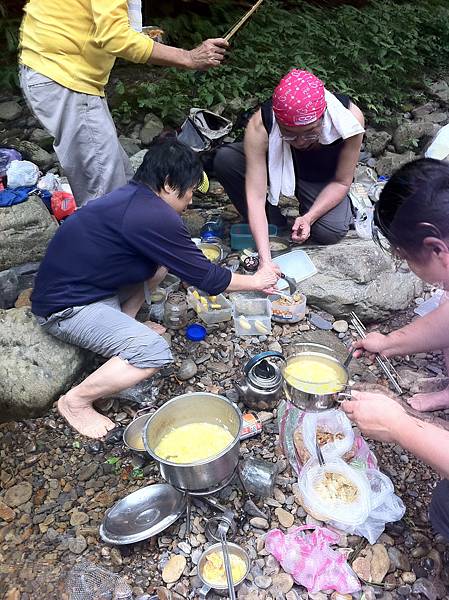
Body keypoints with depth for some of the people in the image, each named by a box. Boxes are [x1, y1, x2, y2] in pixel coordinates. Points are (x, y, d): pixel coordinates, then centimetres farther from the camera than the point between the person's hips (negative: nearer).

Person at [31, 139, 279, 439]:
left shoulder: (132, 197, 4)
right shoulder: (154, 217, -25)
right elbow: (205, 276, -16)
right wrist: (256, 281, -2)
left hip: (82, 282, 10)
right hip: (68, 307, -9)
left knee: (163, 258, 9)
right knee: (155, 353, -24)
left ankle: (121, 327, 14)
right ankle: (75, 401, -3)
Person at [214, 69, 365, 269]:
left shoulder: (350, 117, -32)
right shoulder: (259, 126, -35)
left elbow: (341, 182, -18)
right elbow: (255, 196, -37)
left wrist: (309, 217, -33)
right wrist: (265, 259, -43)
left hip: (321, 181, 0)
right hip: (277, 167, 1)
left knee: (331, 232, -28)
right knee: (224, 160, -26)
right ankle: (273, 224, -10)